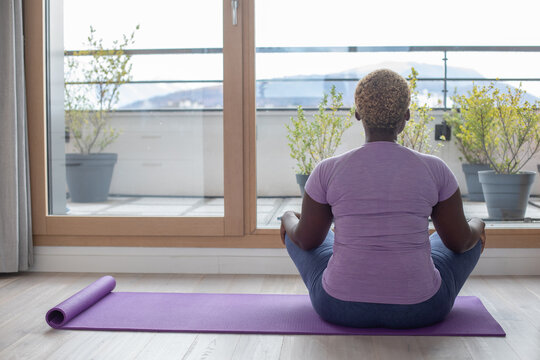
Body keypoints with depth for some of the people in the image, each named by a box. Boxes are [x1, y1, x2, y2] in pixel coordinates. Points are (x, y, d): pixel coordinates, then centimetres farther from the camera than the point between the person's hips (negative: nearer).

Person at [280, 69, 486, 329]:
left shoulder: (327, 171, -10)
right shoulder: (435, 170, -9)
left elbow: (306, 240, 4)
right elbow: (460, 242, 3)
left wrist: (288, 219, 27)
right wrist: (477, 225, 27)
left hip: (341, 307, 0)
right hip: (419, 309, 0)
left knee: (295, 232, 31)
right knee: (472, 236, 29)